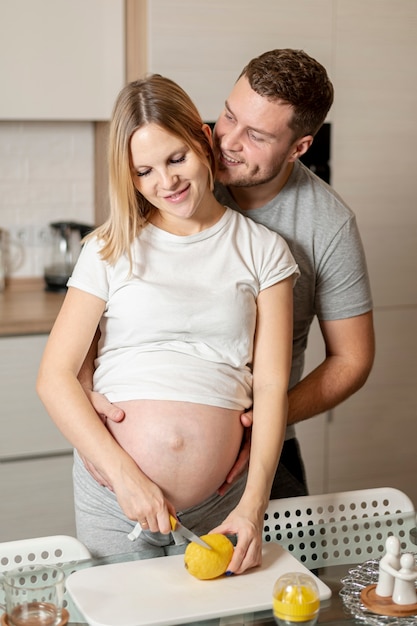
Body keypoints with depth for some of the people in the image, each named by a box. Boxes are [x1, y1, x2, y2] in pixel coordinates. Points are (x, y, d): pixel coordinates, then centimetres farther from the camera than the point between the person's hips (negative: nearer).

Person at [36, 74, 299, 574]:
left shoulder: (263, 251, 4)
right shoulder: (110, 250, 3)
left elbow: (271, 386, -1)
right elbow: (54, 376, -3)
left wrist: (254, 504, -13)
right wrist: (125, 475, -13)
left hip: (220, 504, 0)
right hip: (113, 494, 0)